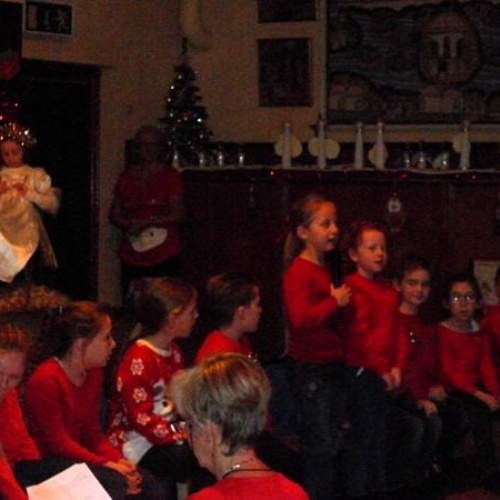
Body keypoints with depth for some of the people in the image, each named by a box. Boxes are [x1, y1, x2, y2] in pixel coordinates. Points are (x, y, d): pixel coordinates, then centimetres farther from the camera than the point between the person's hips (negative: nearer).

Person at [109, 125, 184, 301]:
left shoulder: (170, 175, 4)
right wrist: (129, 225, -8)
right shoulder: (127, 176, 13)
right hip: (131, 256, 3)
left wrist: (147, 222, -14)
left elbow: (177, 214, -3)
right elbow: (114, 215, 13)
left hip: (164, 255, -3)